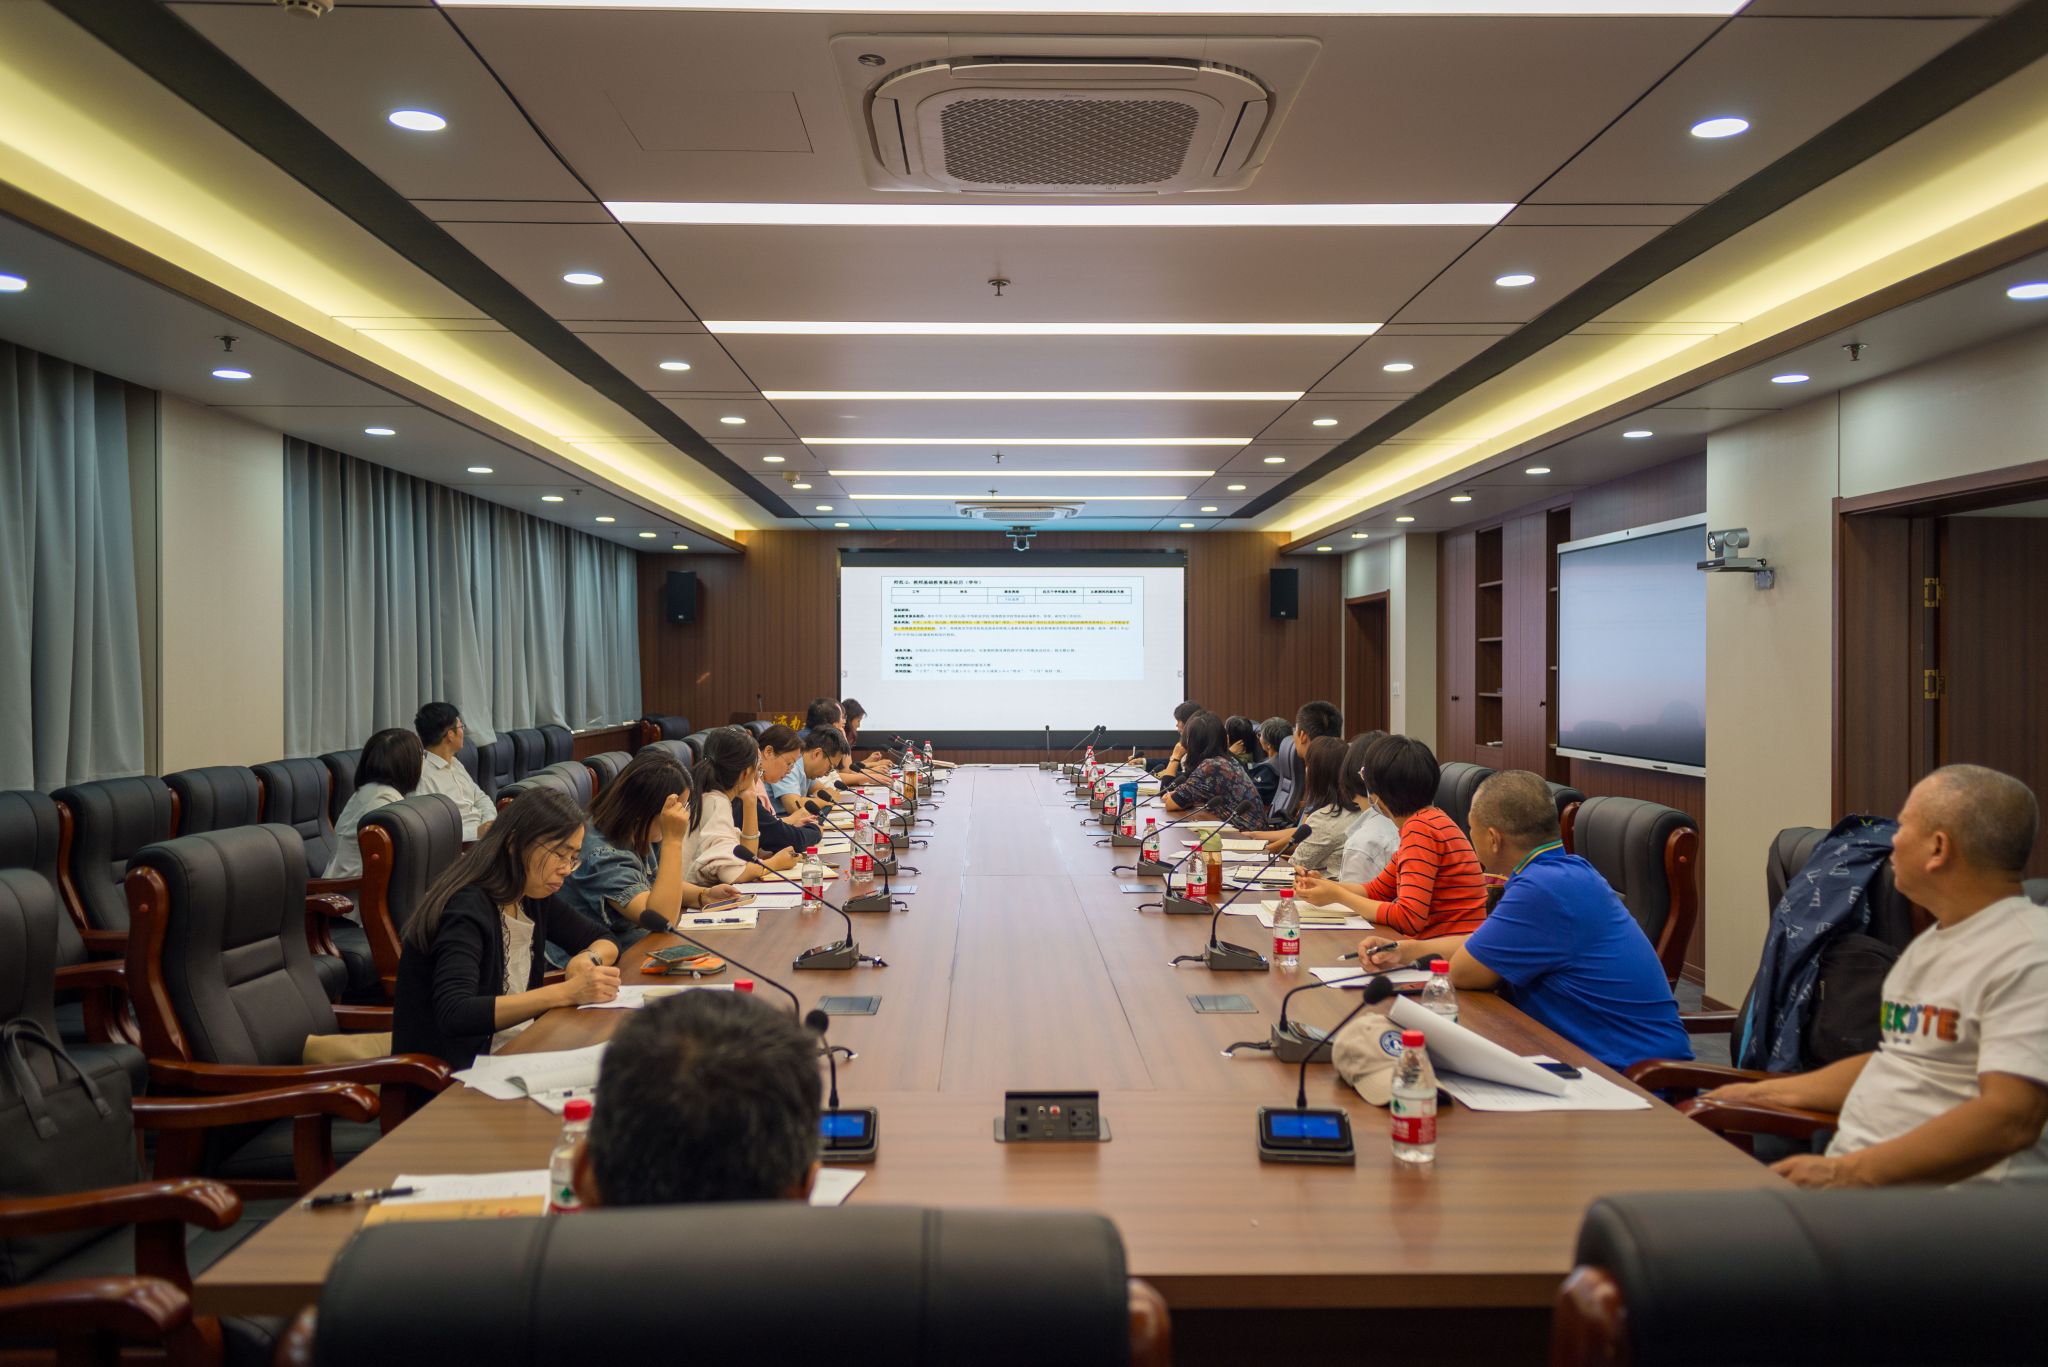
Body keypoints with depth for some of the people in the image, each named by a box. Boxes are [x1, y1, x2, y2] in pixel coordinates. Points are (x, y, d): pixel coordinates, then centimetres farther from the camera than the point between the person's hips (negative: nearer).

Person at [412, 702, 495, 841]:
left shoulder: (454, 763, 19)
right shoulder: (422, 773, -13)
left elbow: (480, 797, 25)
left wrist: (490, 821, 3)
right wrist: (476, 832, -21)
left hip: (483, 828, 9)